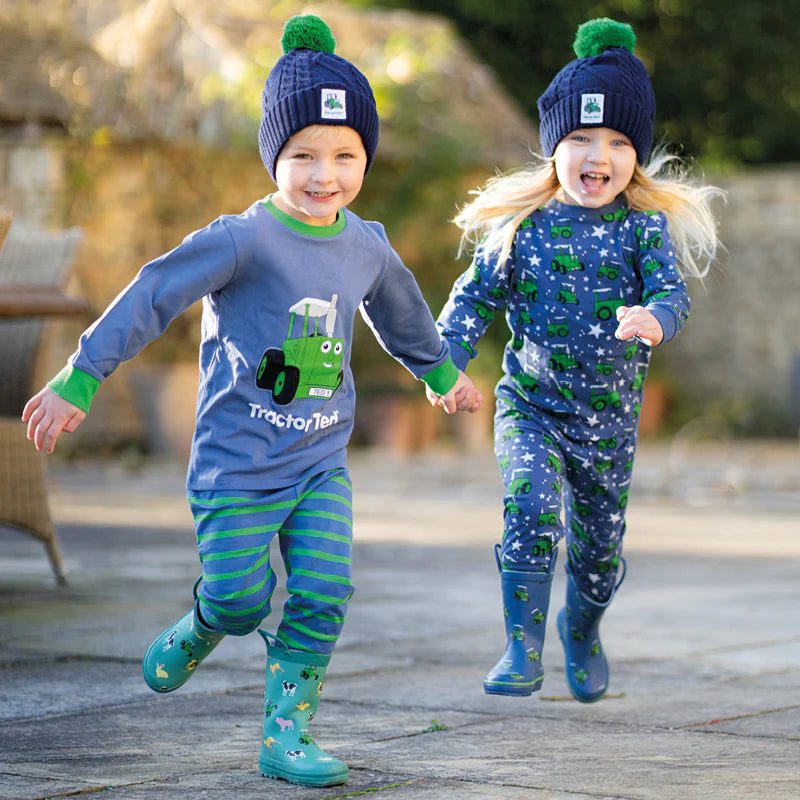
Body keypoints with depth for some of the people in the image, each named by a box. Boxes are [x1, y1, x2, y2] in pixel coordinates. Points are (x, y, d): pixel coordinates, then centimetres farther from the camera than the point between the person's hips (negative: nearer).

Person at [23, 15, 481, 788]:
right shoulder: (242, 240, -16)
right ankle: (193, 634, 34)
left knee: (324, 592, -5)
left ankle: (285, 731, 6)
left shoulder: (367, 246, 4)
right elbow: (150, 299, -15)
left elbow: (400, 312, 25)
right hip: (238, 462, -5)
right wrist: (76, 381, -17)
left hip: (322, 463, 5)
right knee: (241, 598, 0)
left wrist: (439, 371, 42)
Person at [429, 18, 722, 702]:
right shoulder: (522, 224, -5)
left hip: (609, 416, 1)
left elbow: (671, 291, -17)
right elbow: (476, 296, 0)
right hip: (529, 406, -1)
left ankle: (582, 632, 45)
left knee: (599, 543, 14)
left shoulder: (645, 225, -5)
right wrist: (447, 363, -13)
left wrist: (653, 319, -40)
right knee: (531, 510, -25)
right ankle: (523, 649, -15)